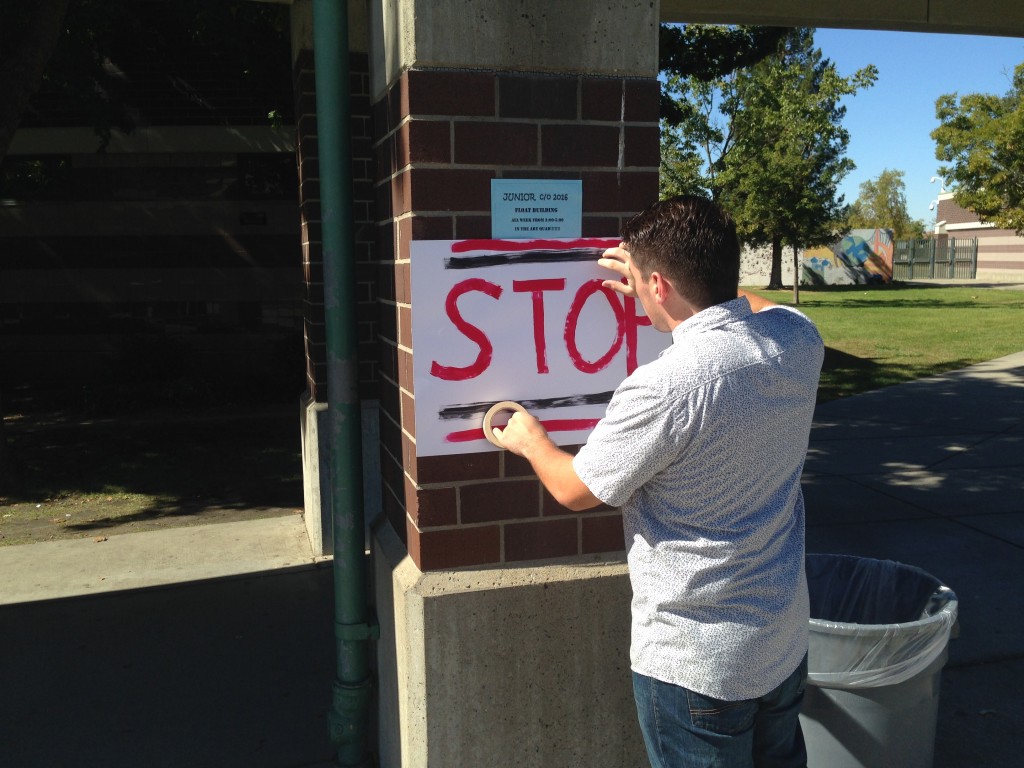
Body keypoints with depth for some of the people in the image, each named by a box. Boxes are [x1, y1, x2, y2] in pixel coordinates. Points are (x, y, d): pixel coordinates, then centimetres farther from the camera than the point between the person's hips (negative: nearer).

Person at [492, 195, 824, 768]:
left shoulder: (663, 388, -30)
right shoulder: (800, 339, -9)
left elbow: (574, 490, -13)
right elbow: (755, 308, 19)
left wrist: (530, 439, 8)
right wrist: (655, 278, 22)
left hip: (696, 662, -6)